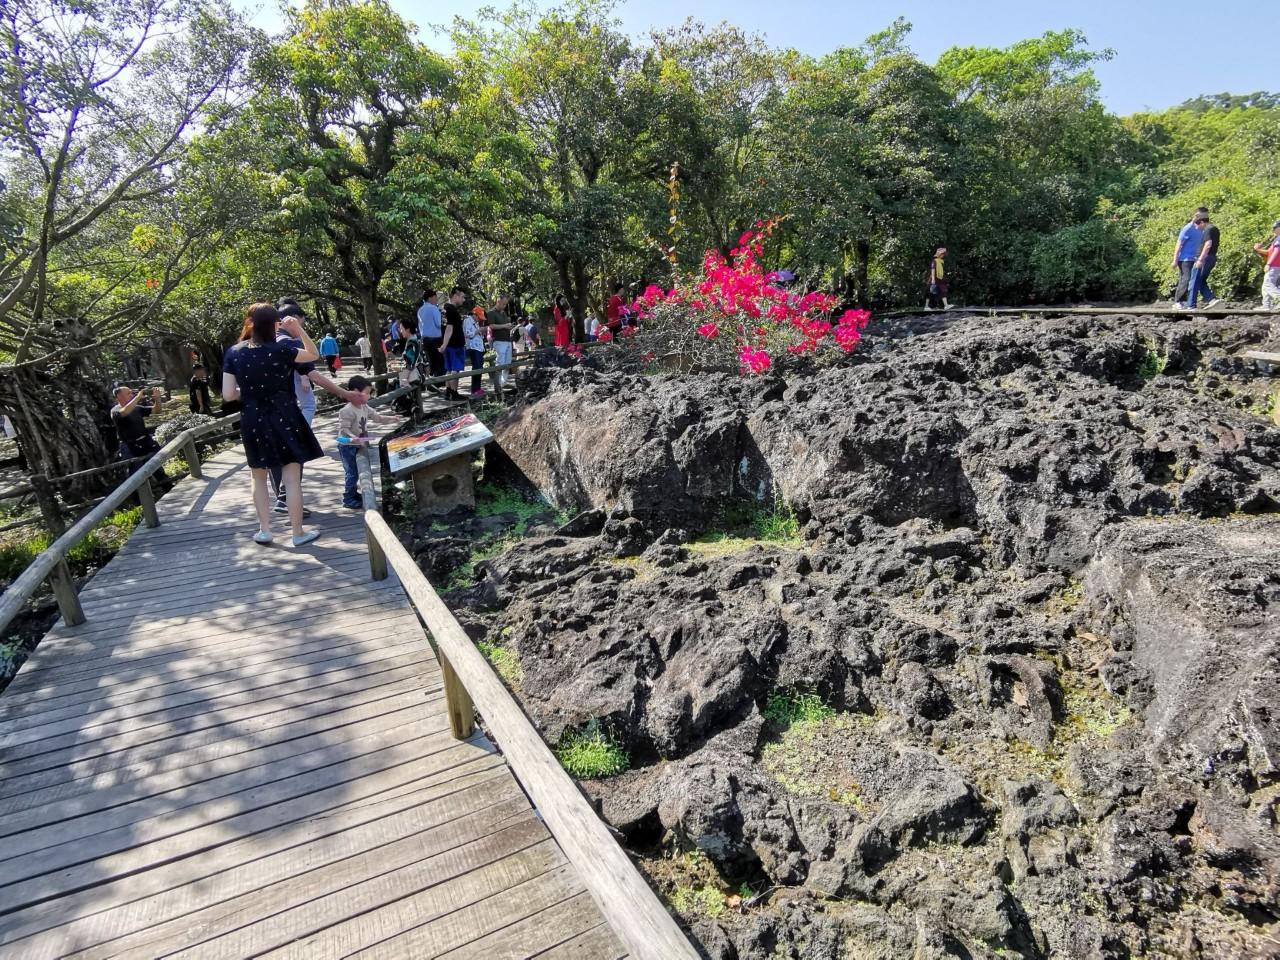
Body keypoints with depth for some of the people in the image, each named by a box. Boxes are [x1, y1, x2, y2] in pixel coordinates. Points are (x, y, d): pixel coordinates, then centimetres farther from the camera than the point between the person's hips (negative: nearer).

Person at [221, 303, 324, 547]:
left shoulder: (233, 353, -3)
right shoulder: (280, 350, -12)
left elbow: (228, 394, -4)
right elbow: (314, 355, 4)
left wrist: (249, 391, 14)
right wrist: (299, 330, -1)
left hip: (253, 422, 3)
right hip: (283, 419, -3)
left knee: (259, 478, 19)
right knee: (292, 478, 3)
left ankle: (264, 530, 21)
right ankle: (298, 533, 9)